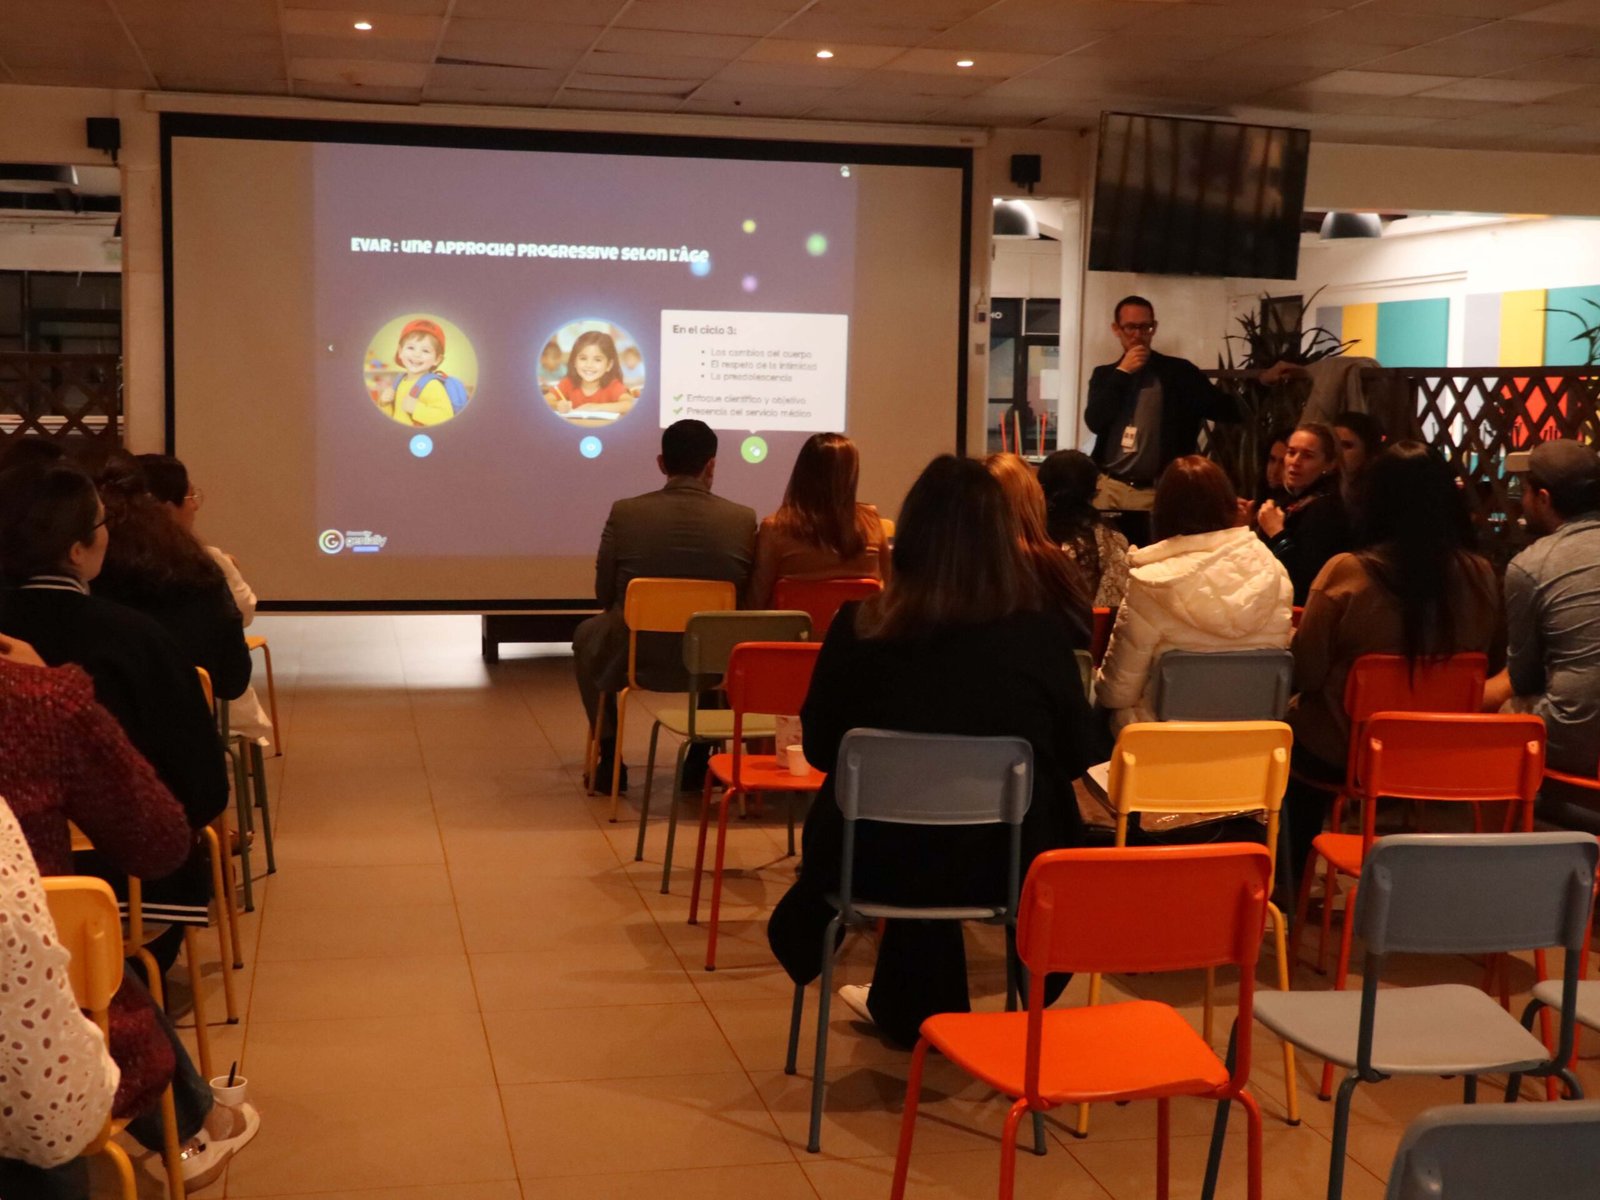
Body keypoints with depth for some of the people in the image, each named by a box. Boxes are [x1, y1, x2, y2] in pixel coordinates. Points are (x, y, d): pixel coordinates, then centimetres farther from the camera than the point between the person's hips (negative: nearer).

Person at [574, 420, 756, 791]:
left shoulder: (625, 513, -12)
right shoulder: (743, 519, -10)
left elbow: (604, 595, -1)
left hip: (636, 660, -1)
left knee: (587, 635, 33)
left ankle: (609, 758, 34)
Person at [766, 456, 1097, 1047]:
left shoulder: (860, 627, -12)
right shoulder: (1044, 631, -13)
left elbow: (819, 748, 2)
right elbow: (1074, 757, 0)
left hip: (882, 861, 1)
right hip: (1010, 865, 0)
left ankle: (910, 1008, 53)